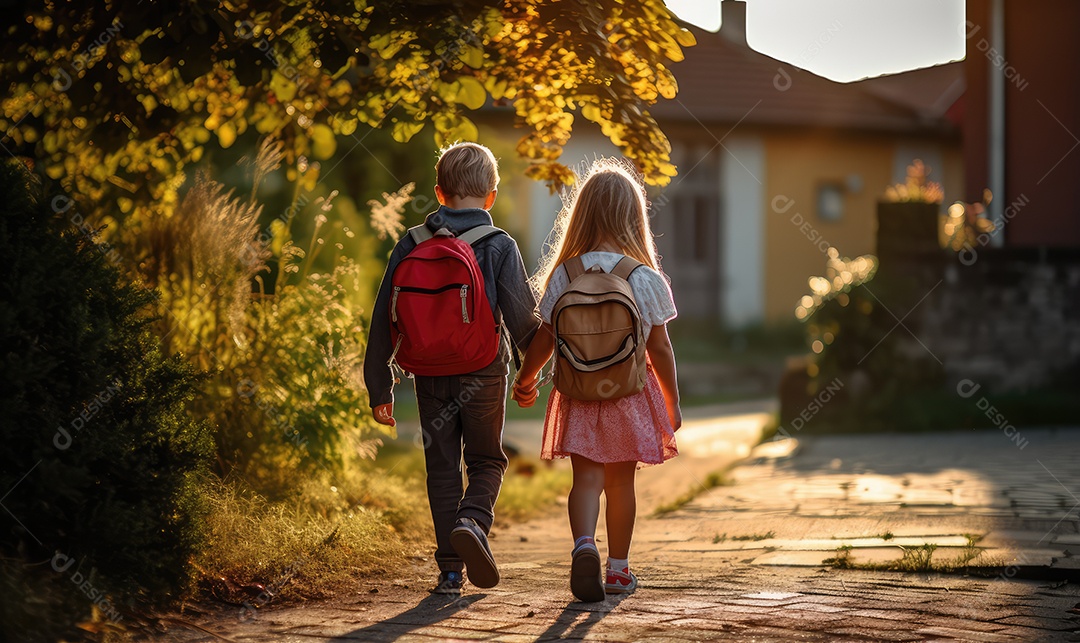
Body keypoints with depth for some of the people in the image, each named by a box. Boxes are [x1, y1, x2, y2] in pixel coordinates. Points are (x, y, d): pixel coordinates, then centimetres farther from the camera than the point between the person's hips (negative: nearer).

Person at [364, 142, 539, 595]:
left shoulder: (410, 246, 1)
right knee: (486, 461, 15)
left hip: (430, 375, 2)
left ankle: (450, 569, 8)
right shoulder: (500, 247, -7)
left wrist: (380, 388, 7)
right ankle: (473, 521, -14)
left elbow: (384, 320, 1)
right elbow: (523, 318, -9)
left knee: (442, 468, 11)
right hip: (483, 374, -2)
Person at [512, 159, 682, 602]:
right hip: (630, 393, 0)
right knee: (621, 481, 14)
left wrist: (525, 379, 18)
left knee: (587, 478, -1)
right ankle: (618, 569, 23)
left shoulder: (563, 276, -7)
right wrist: (673, 404, 6)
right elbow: (660, 348, -6)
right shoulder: (647, 279, -10)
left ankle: (584, 545, -28)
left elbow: (545, 338, -1)